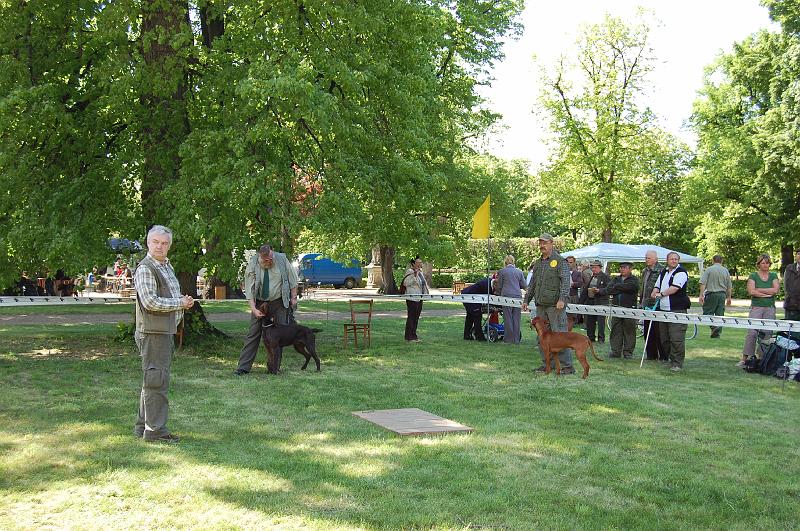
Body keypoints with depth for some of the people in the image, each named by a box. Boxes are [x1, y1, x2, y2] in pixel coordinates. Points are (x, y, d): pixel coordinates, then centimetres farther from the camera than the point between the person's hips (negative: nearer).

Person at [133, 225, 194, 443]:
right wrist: (180, 303, -14)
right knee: (156, 380, -6)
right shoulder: (145, 268, -13)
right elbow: (150, 302, -22)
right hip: (152, 332, -10)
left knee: (152, 380, 17)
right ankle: (155, 430, 0)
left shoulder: (167, 266, 17)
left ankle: (143, 426, 27)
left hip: (166, 331, 10)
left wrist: (184, 301, 7)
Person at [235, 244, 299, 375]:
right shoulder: (252, 267, -13)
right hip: (260, 303, -1)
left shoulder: (282, 259, -11)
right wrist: (253, 309, -21)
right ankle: (243, 367, -4)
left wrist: (293, 298, 1)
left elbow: (292, 279, 1)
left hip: (279, 303, 1)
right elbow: (249, 290, -13)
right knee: (253, 334, -5)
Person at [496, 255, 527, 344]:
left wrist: (500, 293, 26)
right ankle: (516, 339, 8)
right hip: (518, 296, 3)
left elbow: (499, 286, 8)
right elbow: (524, 285, 13)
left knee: (508, 318, 2)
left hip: (507, 296, -3)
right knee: (516, 318, 6)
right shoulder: (519, 272, 9)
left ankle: (509, 339, 3)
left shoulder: (502, 271, 2)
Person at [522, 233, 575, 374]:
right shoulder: (537, 263, 19)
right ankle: (548, 364, 16)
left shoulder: (560, 261, -3)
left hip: (555, 305, -7)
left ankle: (567, 366, -4)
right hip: (540, 305, 7)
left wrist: (562, 299, -22)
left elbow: (565, 281, -12)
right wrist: (526, 300, 18)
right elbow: (532, 283, 24)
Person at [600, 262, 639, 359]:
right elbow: (608, 289, 4)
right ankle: (616, 351, 9)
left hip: (629, 309, -4)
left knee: (629, 331, 0)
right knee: (615, 331, 3)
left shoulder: (634, 280, 2)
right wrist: (622, 289, -10)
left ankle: (628, 352, 7)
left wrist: (616, 286, -6)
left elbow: (627, 286, -17)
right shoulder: (616, 279, 17)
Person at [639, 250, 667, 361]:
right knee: (647, 332, 11)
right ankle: (651, 355, 20)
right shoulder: (645, 271, 16)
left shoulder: (661, 270, -11)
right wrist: (641, 301, 21)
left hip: (656, 305, -8)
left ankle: (664, 356, 5)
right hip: (646, 305, 8)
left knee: (658, 332, -4)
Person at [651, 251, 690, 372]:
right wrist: (654, 292, -1)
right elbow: (657, 286, 21)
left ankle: (677, 364, -7)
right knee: (664, 338, 10)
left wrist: (661, 294, -10)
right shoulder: (663, 273, 19)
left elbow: (675, 288, -16)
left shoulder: (681, 272, -5)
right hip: (663, 310, 8)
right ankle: (671, 359, 21)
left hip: (677, 310, -8)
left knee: (676, 338, -11)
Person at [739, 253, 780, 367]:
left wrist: (759, 290, -6)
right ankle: (744, 358, -10)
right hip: (756, 307, -3)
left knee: (767, 333, 0)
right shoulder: (753, 276, 4)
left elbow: (776, 289, -4)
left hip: (770, 308, 3)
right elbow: (751, 291, -9)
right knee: (752, 332, -11)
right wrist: (767, 294, -7)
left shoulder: (773, 276, 12)